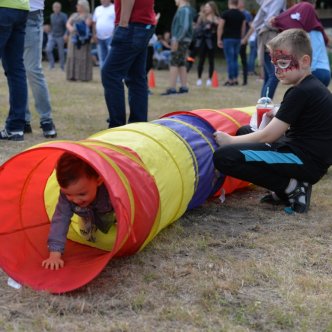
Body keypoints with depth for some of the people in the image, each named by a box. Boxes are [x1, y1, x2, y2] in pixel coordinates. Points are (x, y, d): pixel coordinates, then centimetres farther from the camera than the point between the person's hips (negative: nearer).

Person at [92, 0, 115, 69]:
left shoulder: (114, 8, -1)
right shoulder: (97, 9, 17)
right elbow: (94, 23, 17)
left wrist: (114, 35, -16)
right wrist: (94, 35, 6)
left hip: (110, 37, -6)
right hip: (99, 38, 6)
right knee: (102, 59, 8)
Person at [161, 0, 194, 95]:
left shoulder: (184, 10, -14)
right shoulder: (182, 9, 16)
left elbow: (185, 27, -22)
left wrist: (176, 40, -24)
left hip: (181, 41, -10)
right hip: (180, 40, 10)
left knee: (174, 63, -10)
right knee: (181, 63, 12)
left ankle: (172, 88, -11)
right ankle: (184, 87, 16)